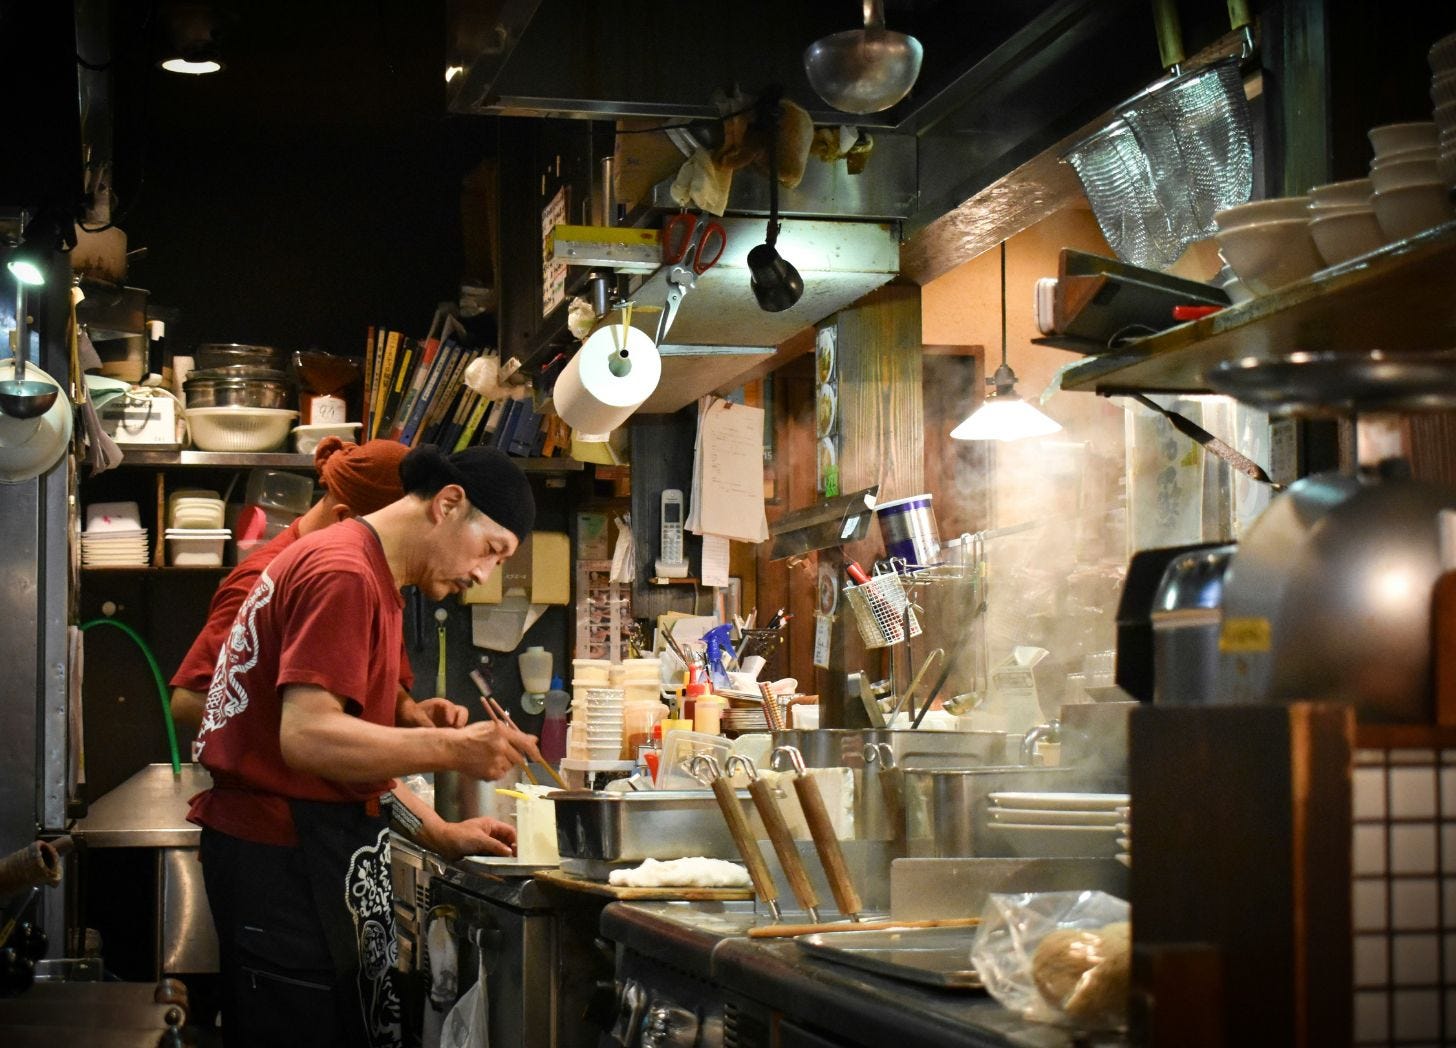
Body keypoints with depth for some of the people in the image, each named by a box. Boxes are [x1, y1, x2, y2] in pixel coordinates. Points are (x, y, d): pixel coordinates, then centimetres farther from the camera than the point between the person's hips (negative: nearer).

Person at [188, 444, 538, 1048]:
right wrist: (452, 749, -26)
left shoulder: (368, 576, 19)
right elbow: (308, 738, -25)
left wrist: (441, 835, 12)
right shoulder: (344, 574, -15)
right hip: (287, 856, -11)